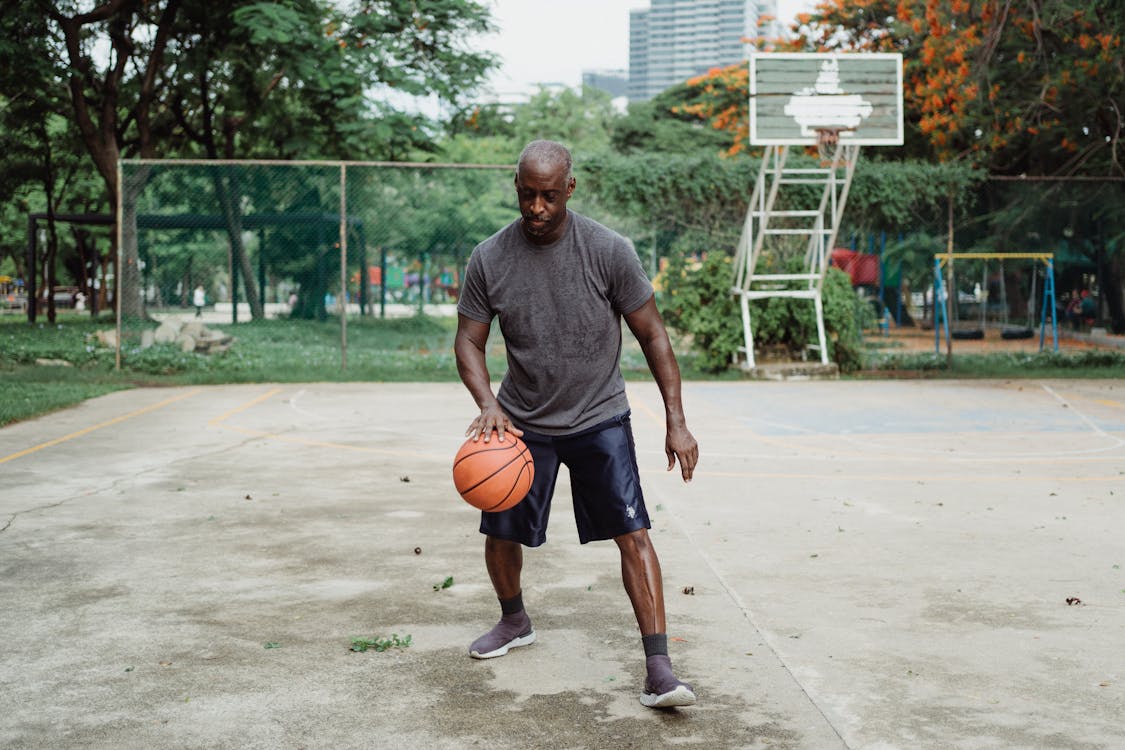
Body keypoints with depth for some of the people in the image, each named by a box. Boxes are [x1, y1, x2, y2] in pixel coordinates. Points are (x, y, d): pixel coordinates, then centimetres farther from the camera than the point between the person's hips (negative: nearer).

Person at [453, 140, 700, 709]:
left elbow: (652, 335, -7)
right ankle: (514, 623, 39)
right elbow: (468, 342, -1)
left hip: (599, 418, -2)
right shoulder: (489, 260, -8)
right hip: (522, 421, 2)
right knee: (501, 535, 9)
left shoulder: (608, 251, -14)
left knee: (632, 533, -12)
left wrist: (676, 420, -12)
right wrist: (487, 403, -20)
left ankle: (659, 671, -10)